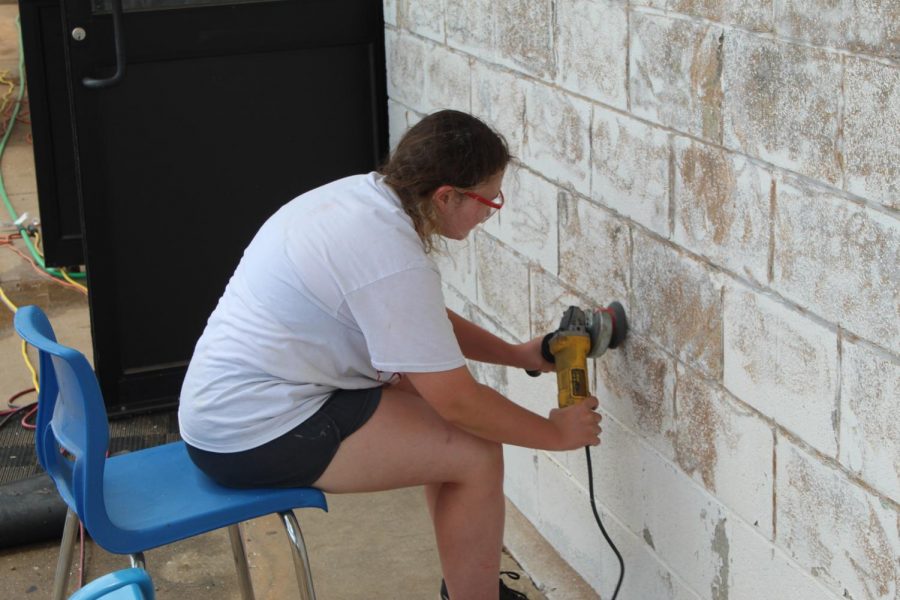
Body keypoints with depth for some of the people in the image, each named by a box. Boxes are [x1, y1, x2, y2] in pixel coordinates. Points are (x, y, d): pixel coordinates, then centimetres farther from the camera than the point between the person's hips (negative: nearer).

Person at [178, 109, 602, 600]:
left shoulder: (365, 192, 3)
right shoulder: (393, 259, -25)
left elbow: (428, 322, 18)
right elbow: (458, 401, -19)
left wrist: (518, 354, 14)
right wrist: (555, 433, -6)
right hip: (258, 437, -10)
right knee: (476, 454, -9)